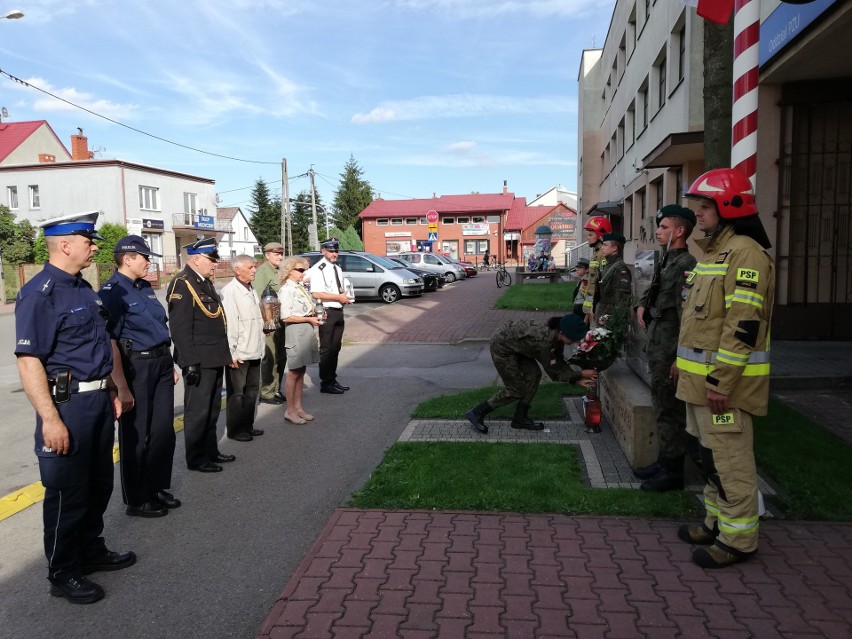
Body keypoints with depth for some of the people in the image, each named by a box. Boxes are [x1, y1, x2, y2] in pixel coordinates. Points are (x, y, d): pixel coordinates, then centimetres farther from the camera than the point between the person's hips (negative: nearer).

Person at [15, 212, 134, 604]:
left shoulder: (83, 288, 11)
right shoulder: (39, 293, -16)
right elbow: (28, 360, -21)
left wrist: (111, 391, 18)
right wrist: (50, 419, -23)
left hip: (98, 400, 9)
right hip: (67, 403, -9)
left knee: (98, 484, 19)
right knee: (66, 493, 5)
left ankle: (91, 551, 37)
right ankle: (62, 574, 22)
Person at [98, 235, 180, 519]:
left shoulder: (145, 287, 12)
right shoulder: (112, 292, -13)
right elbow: (110, 343, -17)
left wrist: (170, 364, 19)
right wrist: (122, 387, -20)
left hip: (161, 363, 8)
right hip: (135, 366, -8)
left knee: (164, 430, 14)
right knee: (136, 436, 6)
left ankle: (157, 487, 31)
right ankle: (136, 500, 21)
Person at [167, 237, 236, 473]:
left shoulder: (205, 282, 15)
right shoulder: (182, 284, -15)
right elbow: (180, 328, -20)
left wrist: (224, 355, 18)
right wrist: (191, 363, -22)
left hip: (215, 360, 9)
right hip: (199, 362, -9)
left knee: (212, 410, 18)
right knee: (197, 412, 2)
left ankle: (210, 451, 31)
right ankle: (196, 459, 14)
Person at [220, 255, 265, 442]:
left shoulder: (251, 290, 13)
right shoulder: (230, 291, -14)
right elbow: (228, 323, -17)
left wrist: (260, 346, 14)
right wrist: (231, 353, -17)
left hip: (254, 352, 8)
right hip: (238, 354, -8)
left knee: (252, 390, 16)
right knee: (236, 393, 4)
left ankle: (247, 425, 29)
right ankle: (234, 430, 16)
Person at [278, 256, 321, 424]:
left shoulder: (300, 287, 12)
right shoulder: (286, 290, -12)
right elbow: (286, 317, -18)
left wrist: (316, 315, 4)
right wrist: (309, 319, -15)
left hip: (307, 331, 8)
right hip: (296, 332, -8)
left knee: (301, 371, 13)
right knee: (294, 372, 0)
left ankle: (298, 407, 23)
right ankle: (290, 411, 11)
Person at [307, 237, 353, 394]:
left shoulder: (337, 269, 15)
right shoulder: (318, 269, -12)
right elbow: (316, 293, -22)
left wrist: (345, 296, 5)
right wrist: (338, 297, -20)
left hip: (338, 311, 8)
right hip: (326, 312, -8)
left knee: (335, 347, 15)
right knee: (326, 348, -1)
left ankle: (332, 379, 27)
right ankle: (325, 383, 9)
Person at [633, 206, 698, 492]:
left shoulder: (686, 265, -17)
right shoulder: (666, 261, 14)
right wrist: (643, 304, 13)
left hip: (670, 351, -10)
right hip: (658, 347, 10)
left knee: (670, 410, -1)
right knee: (662, 407, 17)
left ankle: (673, 471, 9)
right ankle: (664, 461, 29)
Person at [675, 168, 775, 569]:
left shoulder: (744, 253, -17)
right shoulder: (713, 251, 16)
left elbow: (743, 324, -23)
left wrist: (721, 380, -24)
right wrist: (686, 364, 22)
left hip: (724, 378, -10)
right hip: (701, 375, 10)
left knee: (731, 458, 0)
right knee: (711, 453, 19)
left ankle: (738, 539, 13)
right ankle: (716, 521, 33)